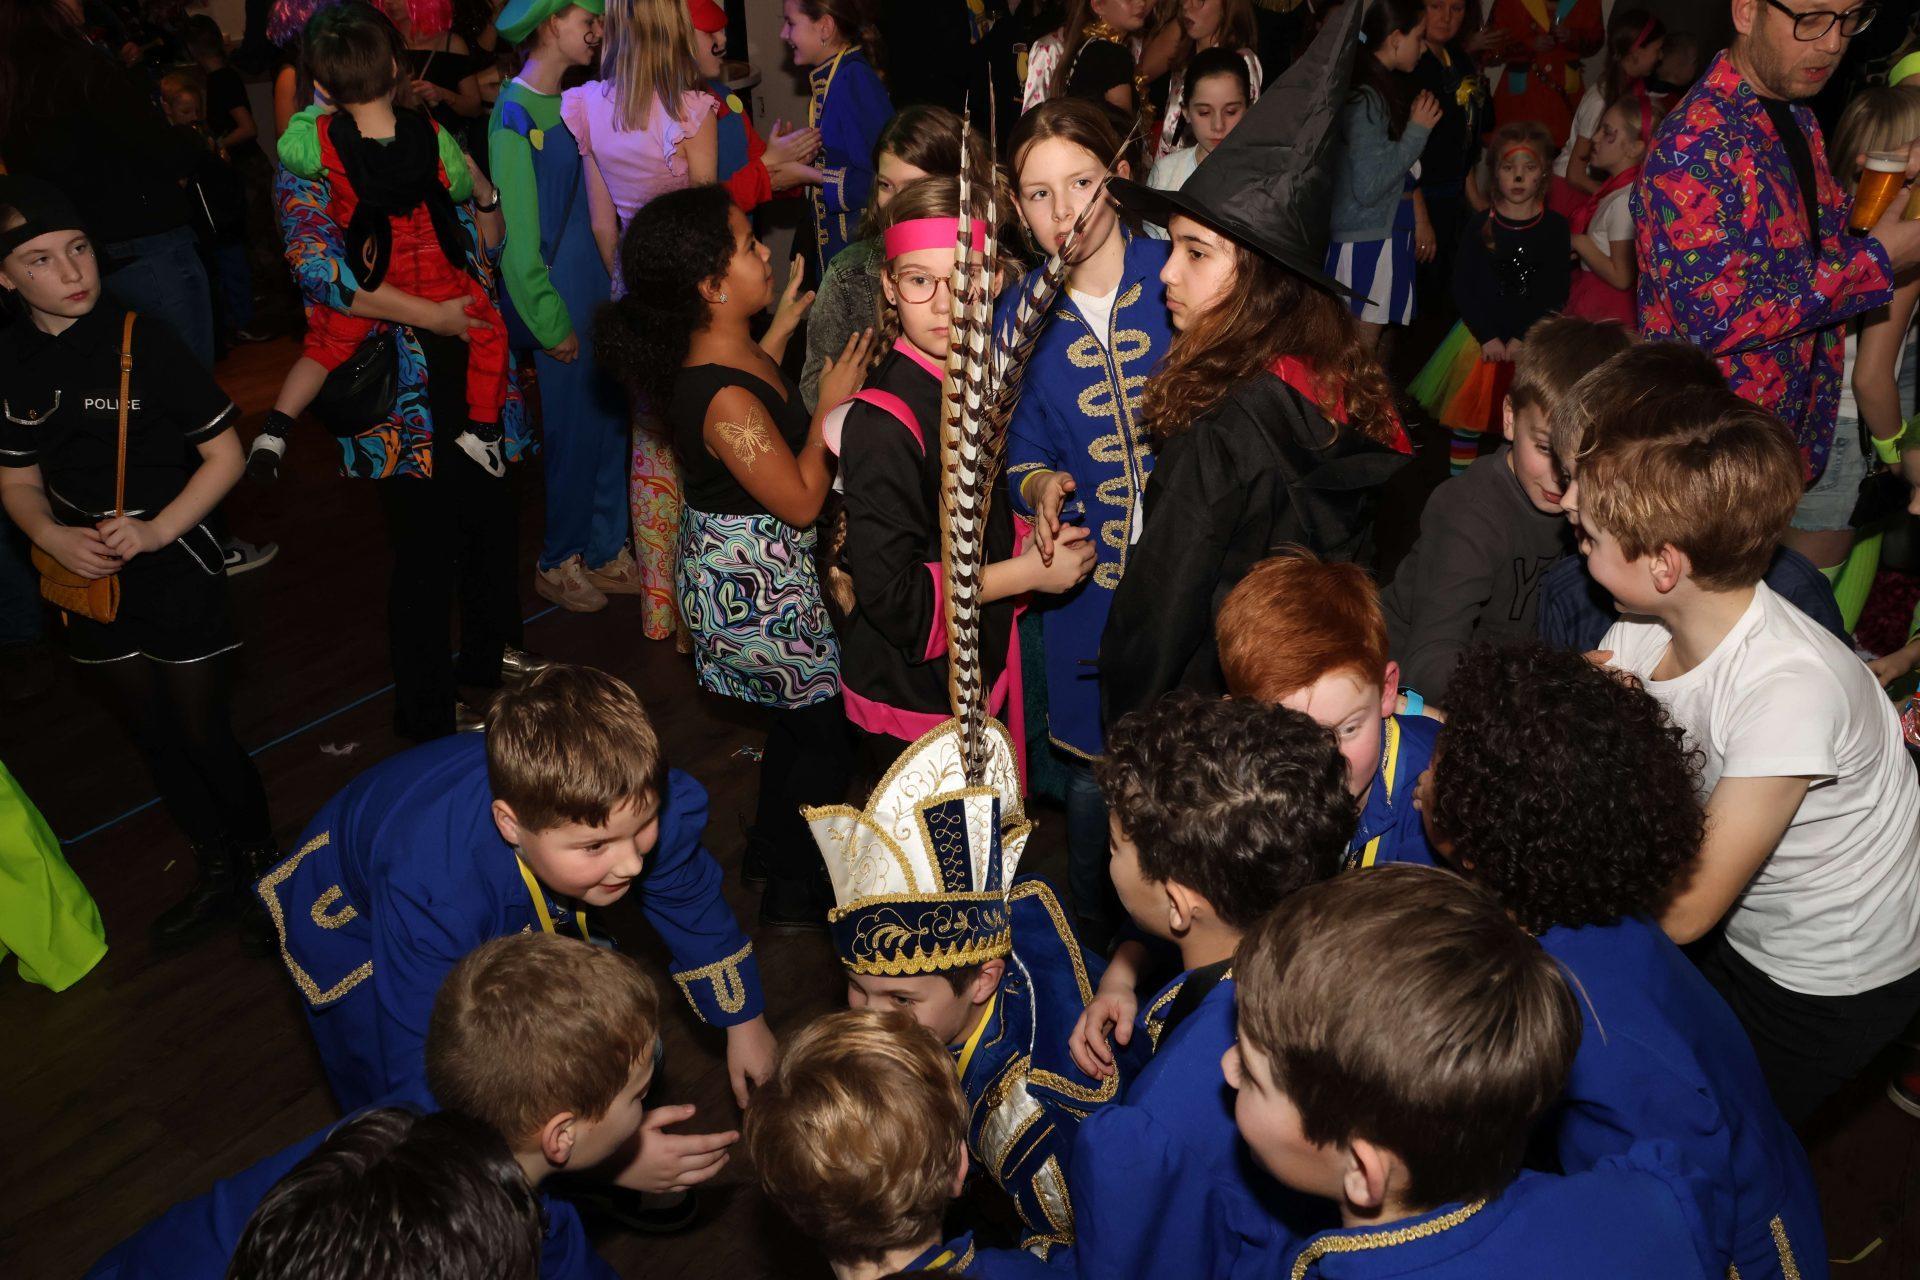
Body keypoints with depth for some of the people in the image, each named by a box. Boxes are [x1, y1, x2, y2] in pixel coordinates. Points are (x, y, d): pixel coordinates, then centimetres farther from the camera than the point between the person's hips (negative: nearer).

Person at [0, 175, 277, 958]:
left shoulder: (143, 341, -14)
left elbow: (225, 456, -11)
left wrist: (157, 531, -22)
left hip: (175, 574, -4)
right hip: (87, 581, 5)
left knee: (205, 737, 2)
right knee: (152, 738, 17)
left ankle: (267, 869, 27)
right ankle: (217, 874, 37)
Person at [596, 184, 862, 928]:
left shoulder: (709, 351, -4)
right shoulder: (727, 400, -33)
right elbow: (801, 502, -24)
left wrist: (780, 330, 10)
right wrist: (831, 406, -18)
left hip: (735, 566, 10)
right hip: (754, 583, -10)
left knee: (799, 714, 26)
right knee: (824, 732, 9)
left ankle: (771, 849, 46)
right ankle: (792, 894, 28)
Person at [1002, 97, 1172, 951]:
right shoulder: (1018, 318, 1)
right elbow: (1021, 457, 8)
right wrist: (1041, 487, -14)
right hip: (1085, 583, 2)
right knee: (1091, 778, 12)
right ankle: (1096, 953, 38)